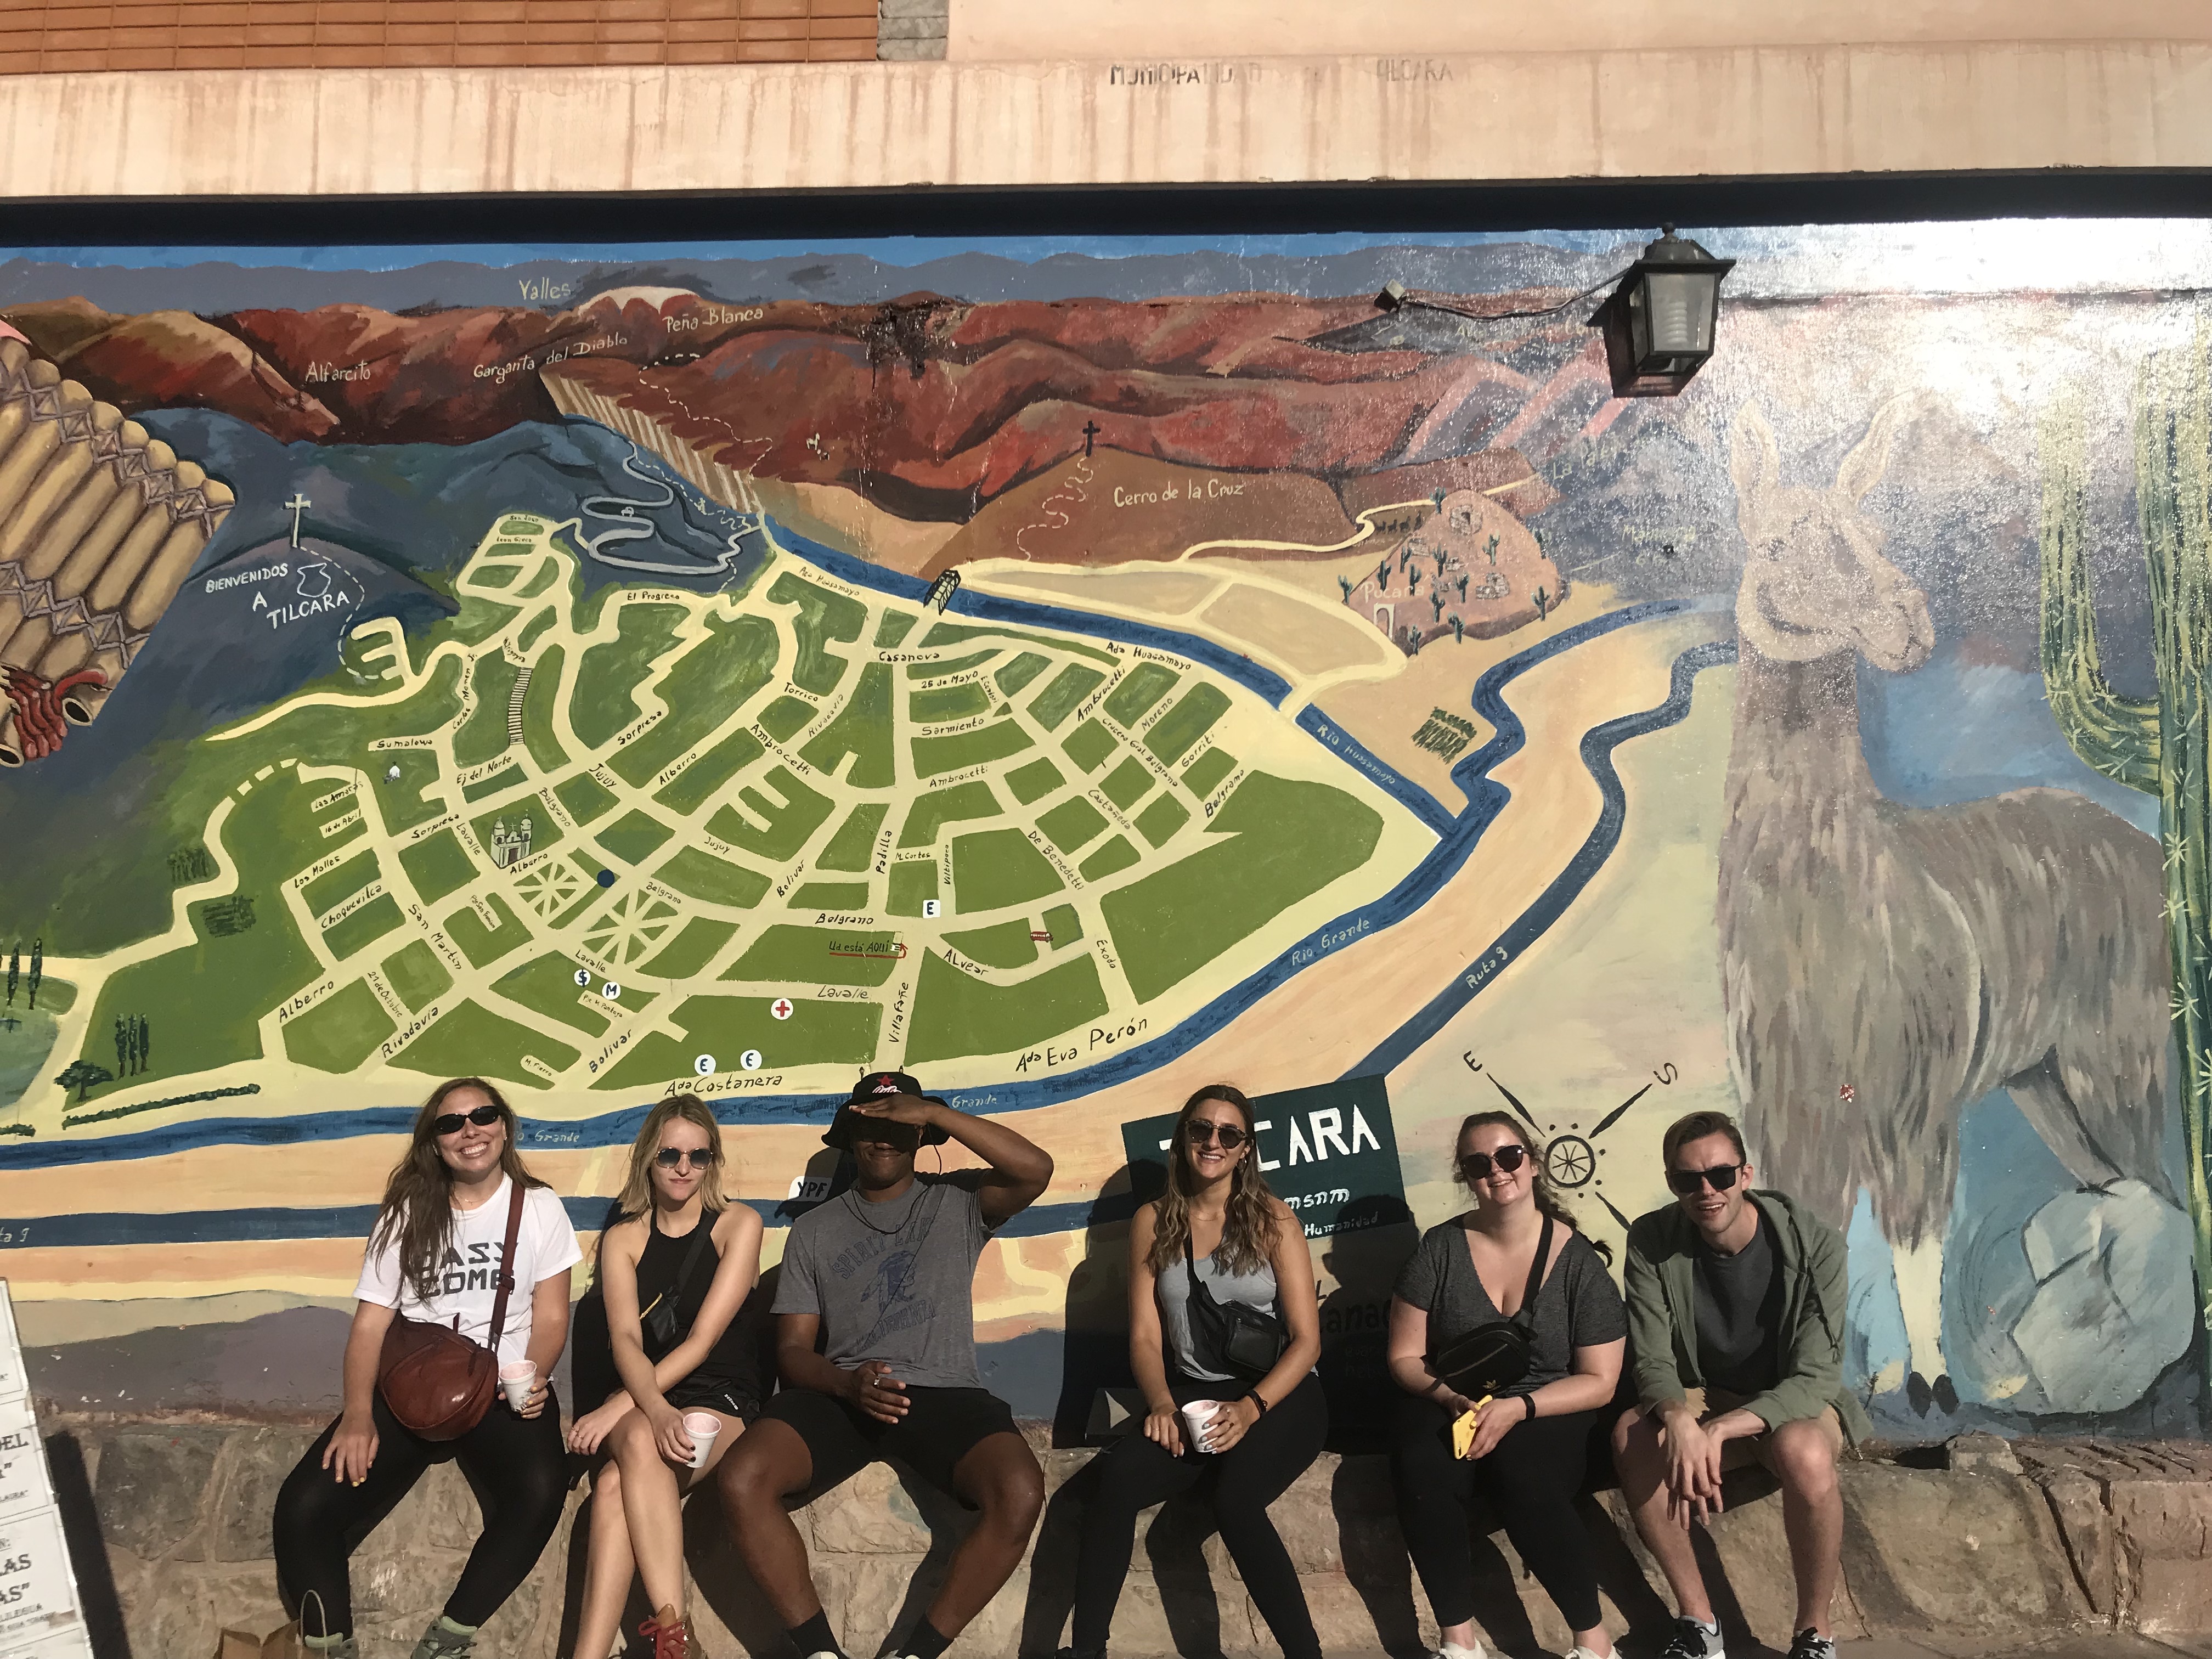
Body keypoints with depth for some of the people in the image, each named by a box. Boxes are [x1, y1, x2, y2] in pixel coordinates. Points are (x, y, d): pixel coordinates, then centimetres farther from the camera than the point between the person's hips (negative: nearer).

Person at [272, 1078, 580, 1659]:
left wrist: (534, 1377, -19)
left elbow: (550, 1317, 4)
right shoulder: (409, 1213, 9)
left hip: (503, 1389, -2)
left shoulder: (539, 1207, 5)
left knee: (539, 1493, -35)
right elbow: (370, 1324, 3)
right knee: (303, 1508, -24)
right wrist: (358, 1412, -16)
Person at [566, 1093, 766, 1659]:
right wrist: (654, 1409, -30)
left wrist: (618, 1408, -21)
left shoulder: (737, 1224, -1)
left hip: (722, 1401, -2)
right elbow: (625, 1340, -8)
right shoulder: (623, 1238, 8)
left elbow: (704, 1336, -11)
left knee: (616, 1486, -30)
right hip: (645, 1402, 2)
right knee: (639, 1443, -33)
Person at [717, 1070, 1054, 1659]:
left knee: (1020, 1493, -31)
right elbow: (793, 1350, 9)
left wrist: (936, 1113, -12)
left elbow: (1036, 1169, -10)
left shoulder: (958, 1201, 10)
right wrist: (848, 1384, -14)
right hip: (839, 1394, 2)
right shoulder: (814, 1229, 15)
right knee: (742, 1480, -27)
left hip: (944, 1394, -1)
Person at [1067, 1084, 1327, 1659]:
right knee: (1116, 1478, -27)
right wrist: (1162, 1404, -17)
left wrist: (1251, 1407, -20)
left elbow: (1307, 1338, -4)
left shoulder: (1272, 1219, -1)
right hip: (1192, 1396, 3)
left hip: (1278, 1398, -2)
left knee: (1234, 1498, -33)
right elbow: (1145, 1336, 4)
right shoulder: (1153, 1222, 7)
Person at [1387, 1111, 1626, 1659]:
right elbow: (1404, 1357, 3)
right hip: (1450, 1405, 2)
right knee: (1421, 1470, -31)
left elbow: (1599, 1382, -2)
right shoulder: (1441, 1248, 0)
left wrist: (1518, 1409, -17)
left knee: (1521, 1477, -34)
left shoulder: (1578, 1260, -3)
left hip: (1550, 1412, -1)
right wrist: (1454, 1399, -17)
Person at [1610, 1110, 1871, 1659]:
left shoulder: (1815, 1244, -20)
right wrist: (1679, 1420, -38)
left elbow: (1815, 1378, -23)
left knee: (1803, 1451, -37)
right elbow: (1653, 1363, -13)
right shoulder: (1653, 1242, -12)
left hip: (1794, 1403, -2)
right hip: (1703, 1398, 3)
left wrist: (1718, 1428, -37)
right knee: (1631, 1434, -29)